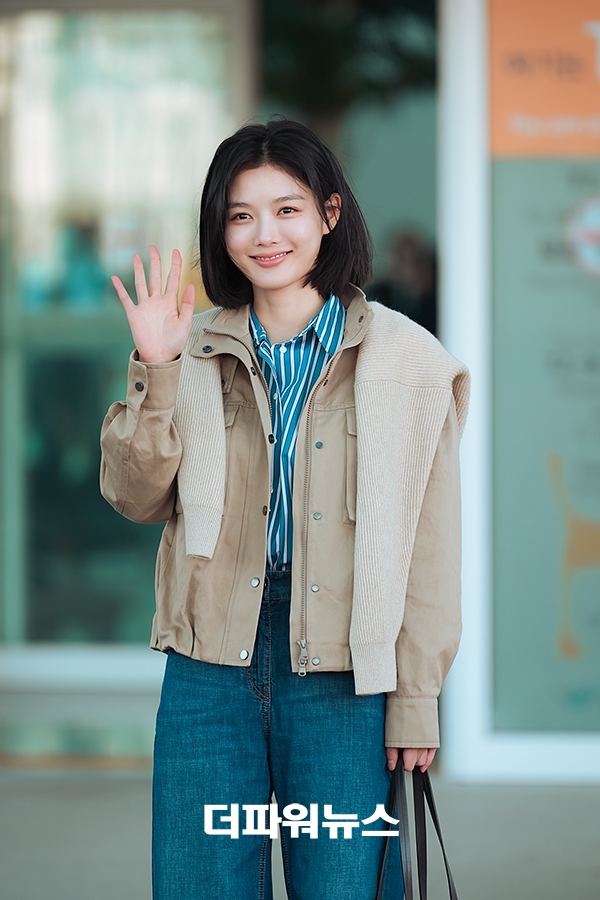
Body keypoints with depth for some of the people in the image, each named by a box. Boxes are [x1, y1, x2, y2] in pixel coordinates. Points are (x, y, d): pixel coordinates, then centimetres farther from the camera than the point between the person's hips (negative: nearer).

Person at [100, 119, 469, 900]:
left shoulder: (402, 359, 0)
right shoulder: (197, 352, 8)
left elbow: (430, 543, 0)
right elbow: (136, 499, 4)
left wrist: (416, 700, -3)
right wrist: (154, 372, -8)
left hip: (343, 673, -2)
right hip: (212, 661, 2)